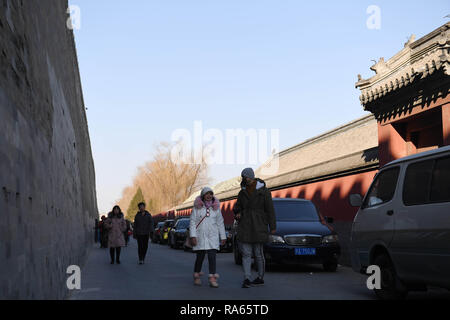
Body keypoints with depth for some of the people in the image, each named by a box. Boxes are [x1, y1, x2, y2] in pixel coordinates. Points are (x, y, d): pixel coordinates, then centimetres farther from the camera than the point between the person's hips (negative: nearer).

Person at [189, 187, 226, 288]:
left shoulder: (216, 208, 8)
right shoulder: (197, 207, 1)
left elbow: (220, 223, 13)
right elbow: (192, 222, -2)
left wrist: (223, 237, 12)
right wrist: (192, 236, -11)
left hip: (213, 237, 1)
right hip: (200, 236, -1)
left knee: (212, 257, -10)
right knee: (200, 257, 4)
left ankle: (212, 279, -12)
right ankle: (197, 276, 24)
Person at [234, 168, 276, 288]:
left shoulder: (263, 191, -4)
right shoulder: (242, 192, 10)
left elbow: (270, 209, -3)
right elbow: (237, 206, 21)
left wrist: (272, 227, -5)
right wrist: (237, 213, -3)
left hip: (259, 226, -4)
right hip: (245, 226, 4)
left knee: (258, 254, 4)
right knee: (246, 253, -5)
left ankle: (260, 278, 18)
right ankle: (247, 279, -9)